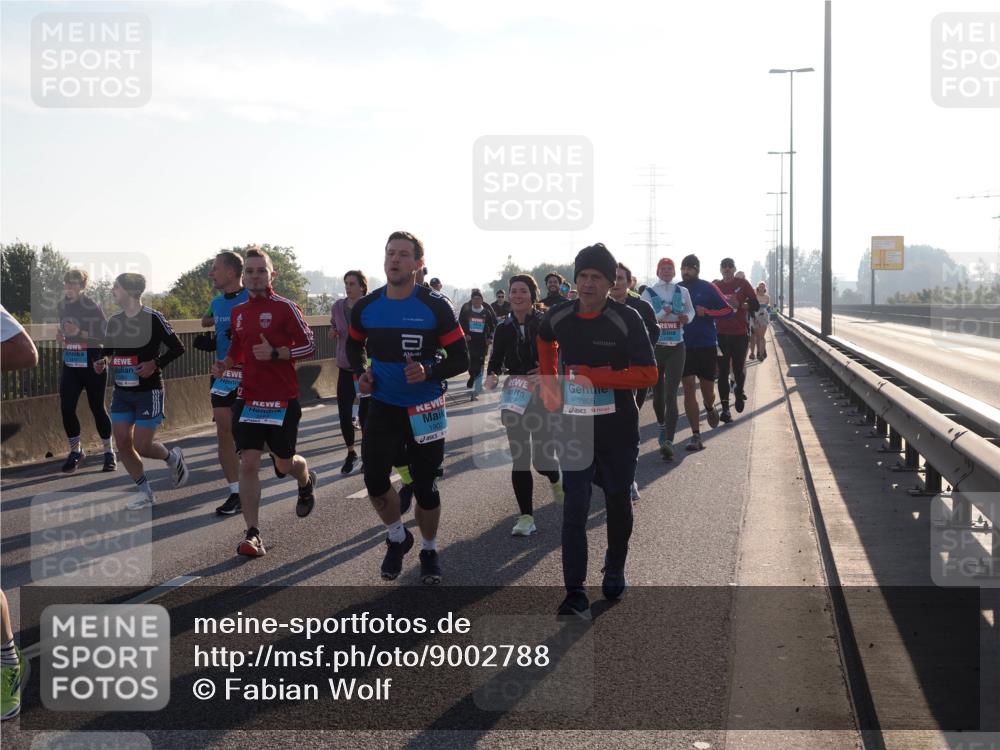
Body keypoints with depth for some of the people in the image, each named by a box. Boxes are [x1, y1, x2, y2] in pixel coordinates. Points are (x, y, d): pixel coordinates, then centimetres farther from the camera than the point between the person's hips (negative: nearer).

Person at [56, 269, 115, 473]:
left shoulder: (92, 307, -11)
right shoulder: (61, 306, 7)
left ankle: (109, 452, 20)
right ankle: (75, 451, 13)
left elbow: (105, 335, -15)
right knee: (66, 408, -5)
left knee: (97, 408, 4)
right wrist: (61, 337, 1)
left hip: (92, 365, -5)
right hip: (70, 366, 5)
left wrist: (80, 333, -25)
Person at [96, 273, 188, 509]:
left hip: (149, 392, -6)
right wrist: (101, 361, -2)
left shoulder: (153, 318, -12)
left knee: (142, 447, -8)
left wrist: (156, 364, -21)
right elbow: (108, 349, 20)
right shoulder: (114, 321, 6)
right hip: (121, 392, 6)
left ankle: (172, 457, 24)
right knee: (123, 444, 2)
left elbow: (177, 348, -9)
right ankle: (145, 491, 17)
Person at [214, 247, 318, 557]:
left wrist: (275, 353, -20)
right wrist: (226, 363, 2)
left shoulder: (285, 307, -8)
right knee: (248, 463, -7)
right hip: (247, 399, 4)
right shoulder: (238, 312, 9)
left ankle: (307, 481, 47)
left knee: (284, 463, 9)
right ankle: (253, 534, -6)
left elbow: (309, 345, -8)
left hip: (283, 400, -4)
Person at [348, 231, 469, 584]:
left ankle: (429, 550, 30)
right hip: (383, 406, 3)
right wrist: (361, 372, -2)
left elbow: (460, 359, -9)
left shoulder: (435, 307, -13)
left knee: (424, 485, 8)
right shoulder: (366, 307, -2)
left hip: (424, 409, -2)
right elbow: (354, 346, 18)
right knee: (374, 479, -8)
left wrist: (429, 373, -26)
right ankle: (397, 537, 20)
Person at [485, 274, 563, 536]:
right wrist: (492, 377, -13)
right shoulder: (504, 328, 2)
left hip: (544, 398, -2)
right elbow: (495, 362, 8)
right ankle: (526, 517, 7)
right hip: (515, 398, 3)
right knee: (519, 460, -1)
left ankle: (555, 478, 39)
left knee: (542, 459, 0)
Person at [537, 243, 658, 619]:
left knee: (617, 502, 16)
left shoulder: (626, 320, -13)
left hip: (618, 429, -2)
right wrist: (548, 378, 13)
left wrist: (595, 376, -23)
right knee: (574, 510, -6)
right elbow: (545, 341, 24)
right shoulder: (557, 318, -1)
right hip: (575, 426, 2)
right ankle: (575, 594, -5)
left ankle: (615, 569, 41)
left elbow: (649, 375, -17)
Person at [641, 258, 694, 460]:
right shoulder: (648, 293, 0)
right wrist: (663, 314, -21)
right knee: (658, 393, 12)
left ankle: (668, 441, -20)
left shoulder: (682, 292, 5)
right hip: (655, 347, 1)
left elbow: (691, 311, 21)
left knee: (670, 394, -13)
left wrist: (687, 317, -1)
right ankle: (663, 427, 39)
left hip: (676, 348, -1)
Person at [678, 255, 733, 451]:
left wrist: (706, 312, -16)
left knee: (707, 389, 9)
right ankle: (695, 435, -3)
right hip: (684, 347, 1)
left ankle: (709, 408, 46)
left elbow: (728, 310, -3)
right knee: (689, 389, -6)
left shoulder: (708, 288, -1)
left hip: (707, 346, -1)